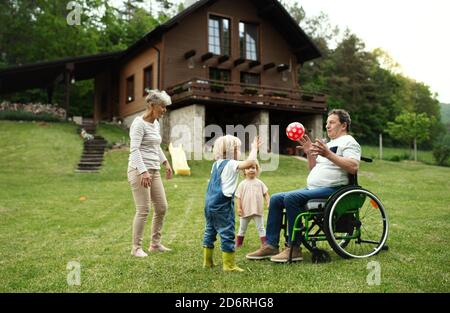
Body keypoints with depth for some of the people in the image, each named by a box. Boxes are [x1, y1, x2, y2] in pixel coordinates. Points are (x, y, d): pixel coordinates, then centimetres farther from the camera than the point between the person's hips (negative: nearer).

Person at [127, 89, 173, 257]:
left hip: (154, 171, 9)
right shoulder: (139, 123, -12)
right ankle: (136, 248, 9)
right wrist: (143, 171, -29)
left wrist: (165, 162, 25)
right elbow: (134, 149, -21)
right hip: (139, 171, -9)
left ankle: (155, 244, 23)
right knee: (143, 210, -6)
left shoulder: (156, 123, 15)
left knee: (162, 207, 9)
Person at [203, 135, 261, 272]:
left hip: (209, 201, 9)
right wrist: (254, 148, -7)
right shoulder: (231, 164, -11)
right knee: (227, 233, -2)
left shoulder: (216, 164, 13)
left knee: (210, 230, 17)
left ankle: (207, 261, 27)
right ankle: (229, 265, 2)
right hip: (222, 204, -9)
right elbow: (250, 161, -22)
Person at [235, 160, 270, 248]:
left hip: (258, 210, 0)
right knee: (242, 228, 14)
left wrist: (268, 202, -11)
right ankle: (238, 244, 25)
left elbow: (265, 193, 3)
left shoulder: (259, 183, 2)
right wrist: (239, 208, -9)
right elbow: (238, 196, -3)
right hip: (245, 211, 0)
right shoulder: (242, 184, -2)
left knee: (260, 228, 6)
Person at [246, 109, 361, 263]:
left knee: (290, 197, -30)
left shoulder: (349, 142, -1)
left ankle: (294, 249, -23)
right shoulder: (330, 144, 27)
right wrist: (309, 153, 13)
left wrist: (328, 155, -25)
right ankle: (271, 246, -1)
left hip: (331, 189, -10)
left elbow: (353, 167, -20)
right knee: (275, 199, 0)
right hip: (312, 189, 10)